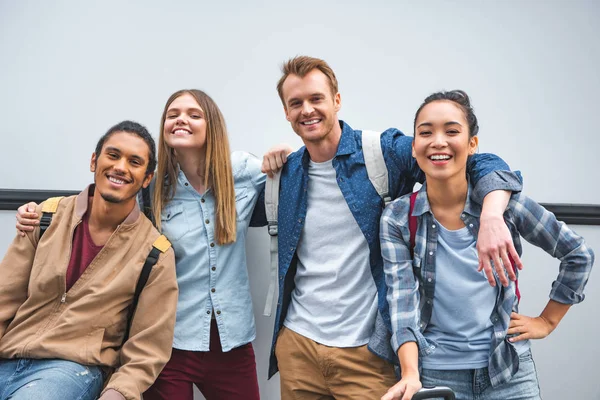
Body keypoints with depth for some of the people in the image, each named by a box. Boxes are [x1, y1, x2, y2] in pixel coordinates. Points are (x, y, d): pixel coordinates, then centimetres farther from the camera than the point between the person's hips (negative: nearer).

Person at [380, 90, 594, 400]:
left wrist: (547, 321, 5)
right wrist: (411, 375, -25)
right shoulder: (397, 219, -6)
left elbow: (578, 255, 4)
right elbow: (402, 299, -13)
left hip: (508, 373, 1)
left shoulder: (506, 203, -8)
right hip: (434, 374, 0)